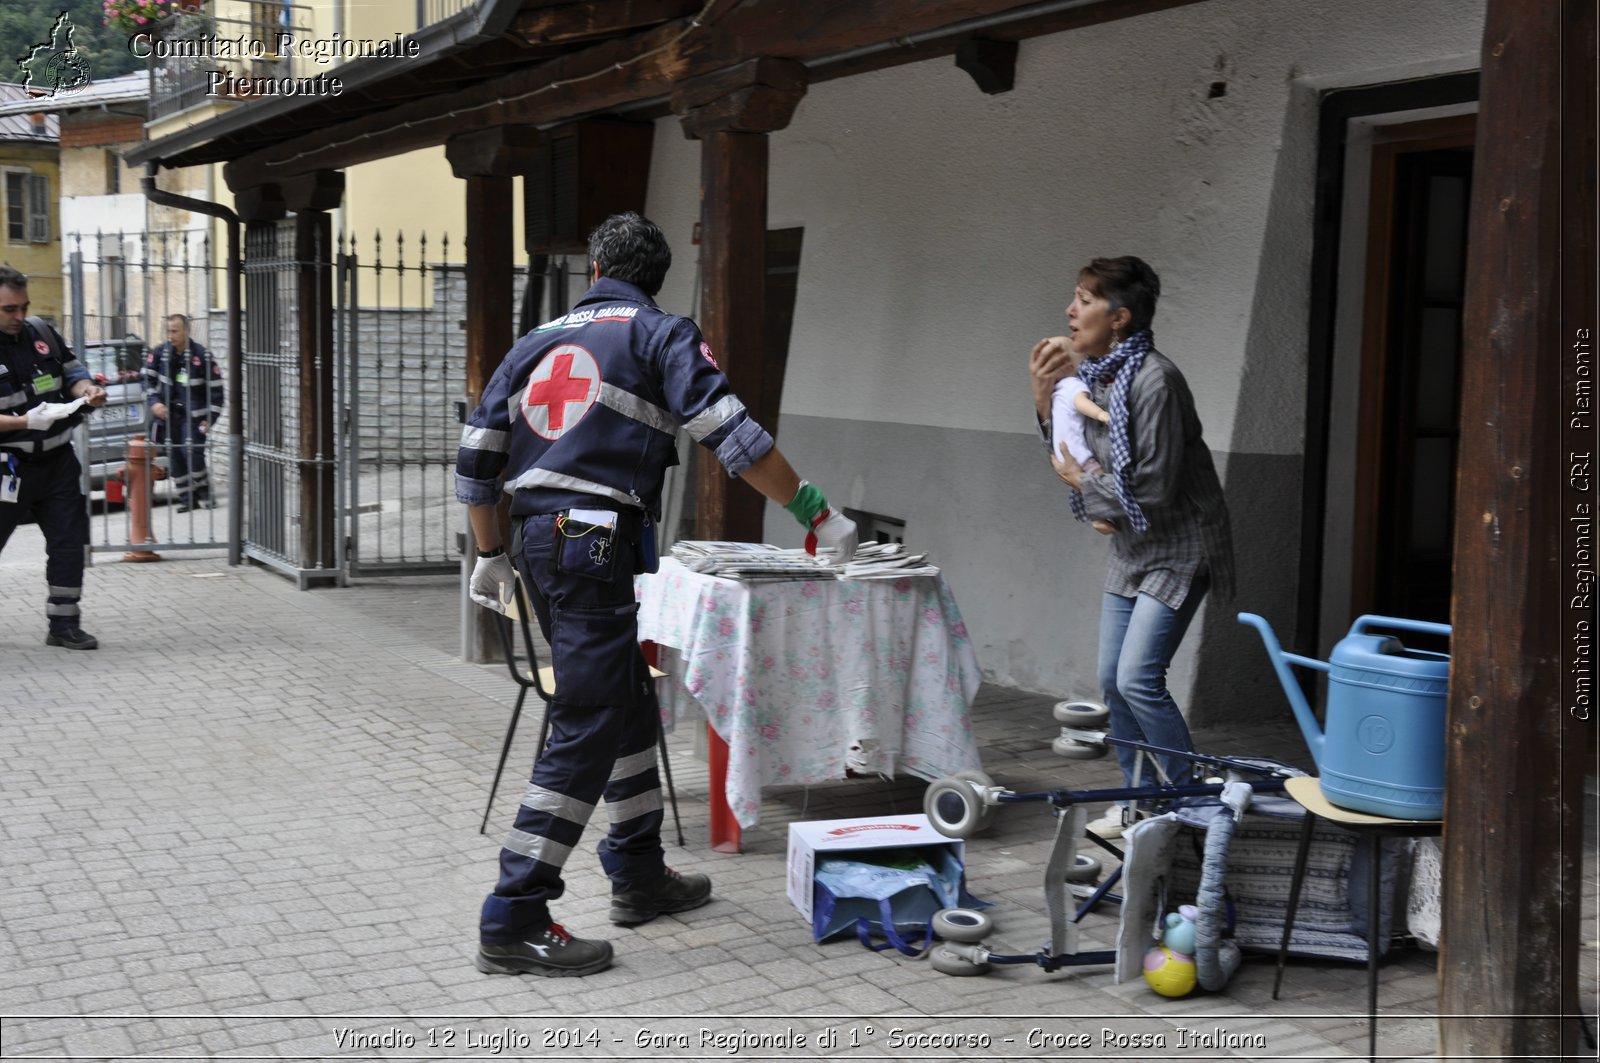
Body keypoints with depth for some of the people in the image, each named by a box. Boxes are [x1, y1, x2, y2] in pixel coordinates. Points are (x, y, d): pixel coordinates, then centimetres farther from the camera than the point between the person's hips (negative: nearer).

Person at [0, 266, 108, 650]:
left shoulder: (40, 332, 4)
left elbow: (72, 371, 15)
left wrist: (87, 389, -6)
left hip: (58, 460, 5)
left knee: (70, 542, 6)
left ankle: (63, 624, 16)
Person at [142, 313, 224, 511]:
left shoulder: (202, 356, -5)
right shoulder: (159, 353, 3)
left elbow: (215, 389, -2)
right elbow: (147, 379, 9)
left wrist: (210, 418, -6)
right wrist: (154, 402, -7)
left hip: (193, 414, -4)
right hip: (168, 413, 4)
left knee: (192, 452, -18)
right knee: (175, 456, 4)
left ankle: (204, 493, 1)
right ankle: (186, 498, 13)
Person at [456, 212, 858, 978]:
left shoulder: (539, 341, 19)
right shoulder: (660, 335, 0)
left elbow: (476, 456, 17)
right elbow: (732, 436, -11)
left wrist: (489, 554, 26)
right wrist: (815, 514, -6)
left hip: (537, 540, 8)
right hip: (598, 542, -8)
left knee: (628, 705, 20)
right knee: (587, 730, -6)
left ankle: (639, 874, 29)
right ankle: (513, 923, -6)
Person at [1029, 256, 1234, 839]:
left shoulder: (1154, 380, -24)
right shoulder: (1092, 374, 3)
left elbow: (1153, 488, -25)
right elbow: (1075, 456, 11)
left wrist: (1082, 482, -12)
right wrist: (1045, 401, -2)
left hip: (1177, 550, -9)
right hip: (1130, 549, 9)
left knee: (1138, 679, -15)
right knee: (1112, 680, 9)